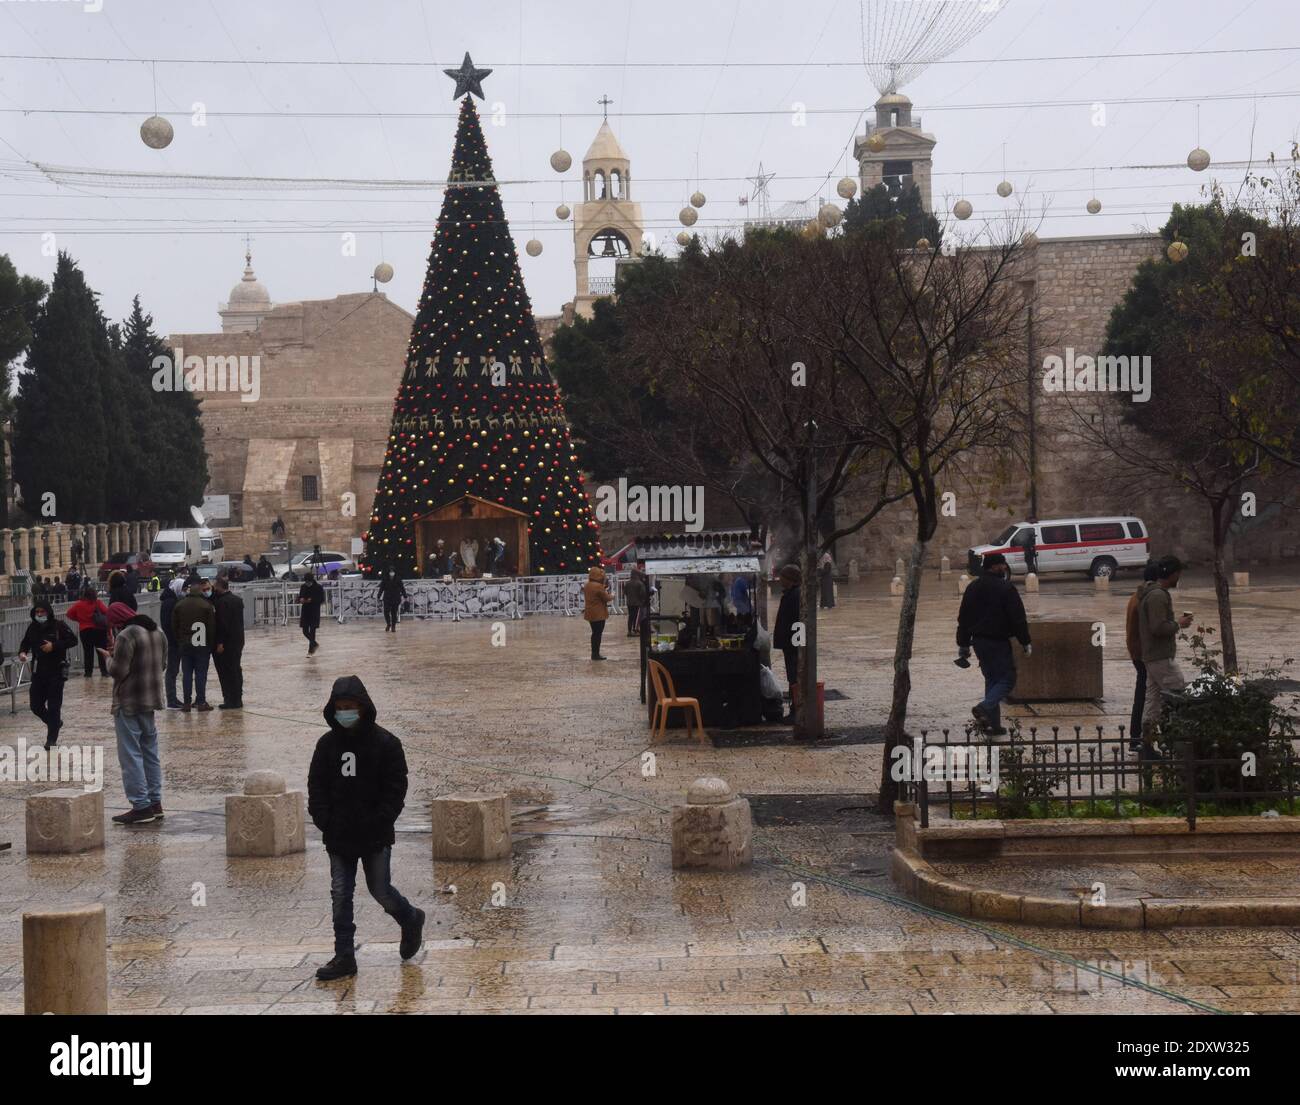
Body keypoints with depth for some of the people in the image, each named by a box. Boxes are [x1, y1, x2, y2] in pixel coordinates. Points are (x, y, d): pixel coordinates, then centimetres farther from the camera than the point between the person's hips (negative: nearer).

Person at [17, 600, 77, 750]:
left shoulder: (58, 626, -7)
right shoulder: (32, 628, 6)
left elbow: (73, 640, -9)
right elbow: (26, 643, 17)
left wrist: (54, 646, -19)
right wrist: (22, 652, -5)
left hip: (56, 671, -5)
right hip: (38, 672, 5)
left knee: (54, 706, -3)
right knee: (36, 705, 5)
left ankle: (52, 738, 6)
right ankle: (55, 722, 32)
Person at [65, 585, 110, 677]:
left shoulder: (79, 604, -4)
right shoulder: (97, 603, -8)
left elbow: (69, 614, -2)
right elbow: (106, 611, -16)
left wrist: (79, 619, 10)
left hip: (84, 630, 1)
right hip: (99, 629, -1)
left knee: (87, 652, 7)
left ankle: (88, 672, 4)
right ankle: (104, 670, 4)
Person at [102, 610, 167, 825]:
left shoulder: (127, 636, -18)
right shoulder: (158, 633, 8)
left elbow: (118, 672, -20)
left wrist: (111, 657, 0)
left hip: (129, 703, -8)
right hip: (151, 700, 8)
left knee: (131, 755, -3)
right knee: (150, 752, 15)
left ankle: (141, 806, -5)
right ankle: (155, 803, 19)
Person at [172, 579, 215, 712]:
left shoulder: (179, 605, 1)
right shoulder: (206, 605, -10)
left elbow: (174, 626, 5)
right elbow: (212, 627, -8)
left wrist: (180, 640, 14)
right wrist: (211, 644, 2)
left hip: (185, 645, 3)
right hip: (202, 646, -3)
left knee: (186, 674, 7)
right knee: (201, 674, 1)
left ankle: (186, 702, 7)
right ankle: (201, 702, 0)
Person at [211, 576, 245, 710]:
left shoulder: (221, 602, -16)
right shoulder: (238, 599, 11)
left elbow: (222, 624, -20)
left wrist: (220, 642, -19)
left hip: (226, 643, -9)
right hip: (238, 641, 9)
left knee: (226, 672, -3)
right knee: (236, 670, 14)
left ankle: (231, 700, -4)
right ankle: (238, 699, 18)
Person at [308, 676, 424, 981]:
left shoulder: (385, 744, -7)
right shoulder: (327, 744, 3)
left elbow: (395, 790, -7)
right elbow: (316, 787, 7)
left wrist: (378, 824, -14)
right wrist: (324, 821, -6)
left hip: (376, 837, -3)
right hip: (338, 837, 3)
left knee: (380, 891, 4)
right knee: (340, 895, 2)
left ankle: (411, 920, 34)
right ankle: (344, 958, 7)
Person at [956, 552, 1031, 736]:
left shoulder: (973, 587, 10)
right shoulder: (1006, 588, -12)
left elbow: (963, 617, 13)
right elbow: (1018, 618, -12)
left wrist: (963, 644, 19)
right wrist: (1025, 642, -4)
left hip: (979, 640, 7)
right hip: (998, 642, -7)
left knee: (991, 678, 15)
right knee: (1007, 678, -1)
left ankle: (993, 724, 12)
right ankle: (984, 707, -24)